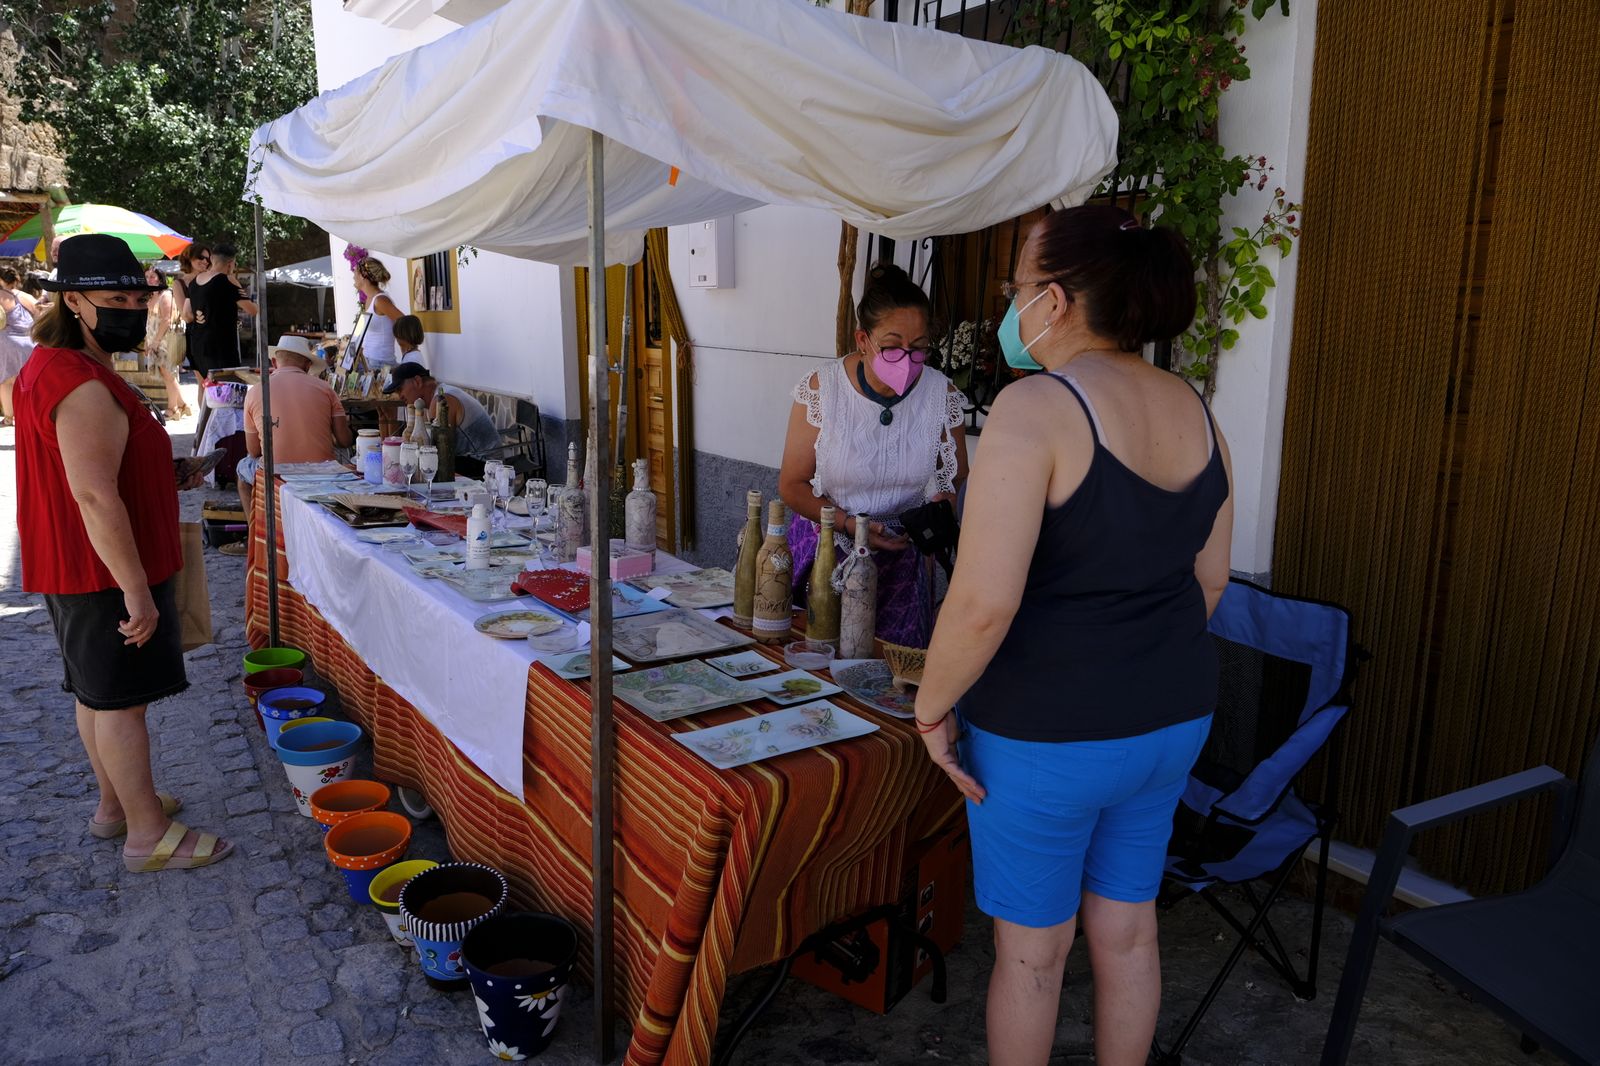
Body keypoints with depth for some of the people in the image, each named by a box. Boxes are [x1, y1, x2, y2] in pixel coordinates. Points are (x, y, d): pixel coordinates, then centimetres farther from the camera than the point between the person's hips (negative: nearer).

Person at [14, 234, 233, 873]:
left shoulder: (49, 367, 12)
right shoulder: (84, 389, -23)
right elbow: (96, 497, -28)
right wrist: (137, 590, -26)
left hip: (75, 568, 10)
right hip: (106, 573, -10)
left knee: (98, 693, 19)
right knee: (120, 700, -2)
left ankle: (115, 804, 34)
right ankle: (148, 835, 8)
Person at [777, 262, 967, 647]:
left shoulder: (940, 394, -7)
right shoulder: (822, 389, -12)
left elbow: (956, 476, 9)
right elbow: (792, 486, -6)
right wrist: (848, 524, -21)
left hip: (901, 555, 1)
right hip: (826, 546, -1)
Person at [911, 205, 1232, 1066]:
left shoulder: (1036, 407, -21)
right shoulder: (1193, 409, 3)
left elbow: (983, 603, -26)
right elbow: (1208, 582, 11)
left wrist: (932, 706, -11)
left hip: (1045, 732, -7)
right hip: (1173, 719, 7)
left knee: (1030, 949, 13)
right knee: (1127, 929, 23)